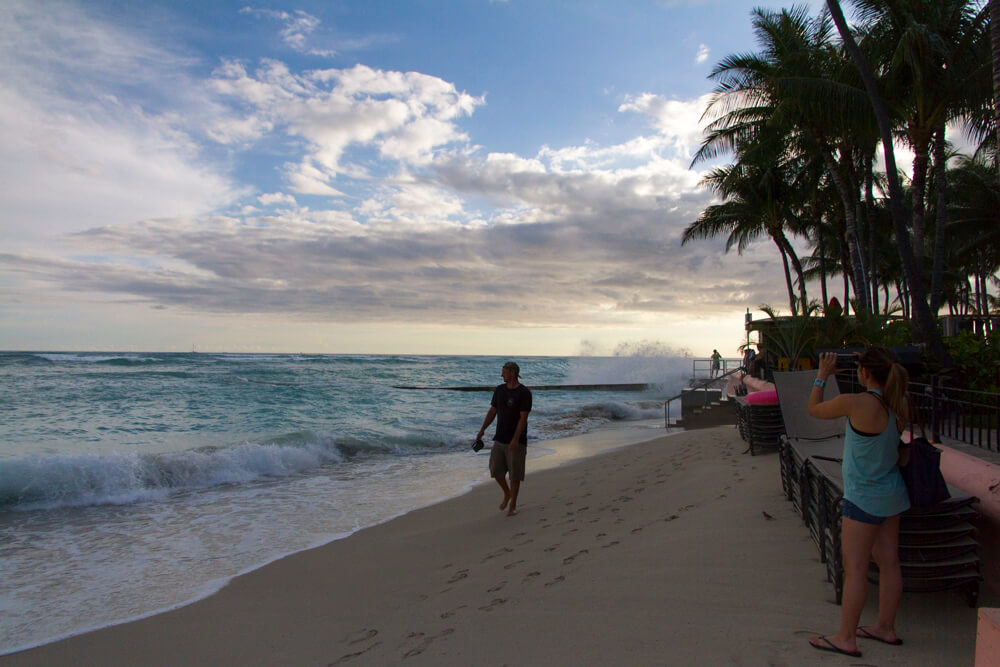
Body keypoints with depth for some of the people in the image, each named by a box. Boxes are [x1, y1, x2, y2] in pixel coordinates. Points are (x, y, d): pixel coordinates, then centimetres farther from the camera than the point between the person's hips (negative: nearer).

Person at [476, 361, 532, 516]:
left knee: (515, 474, 3)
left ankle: (513, 505, 18)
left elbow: (523, 418, -17)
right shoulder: (499, 390, 7)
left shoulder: (524, 392, -12)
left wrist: (515, 439, -24)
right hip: (499, 439, 6)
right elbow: (492, 411, 12)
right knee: (496, 470, 6)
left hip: (516, 441, -6)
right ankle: (507, 493, 32)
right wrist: (482, 431, 6)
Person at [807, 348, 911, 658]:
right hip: (891, 494, 8)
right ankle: (886, 627, 29)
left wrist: (822, 375, 3)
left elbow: (814, 409, -9)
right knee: (888, 563, 16)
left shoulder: (855, 403, -25)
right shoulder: (899, 405, -4)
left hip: (864, 498, -8)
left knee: (854, 568, 0)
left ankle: (846, 638, 9)